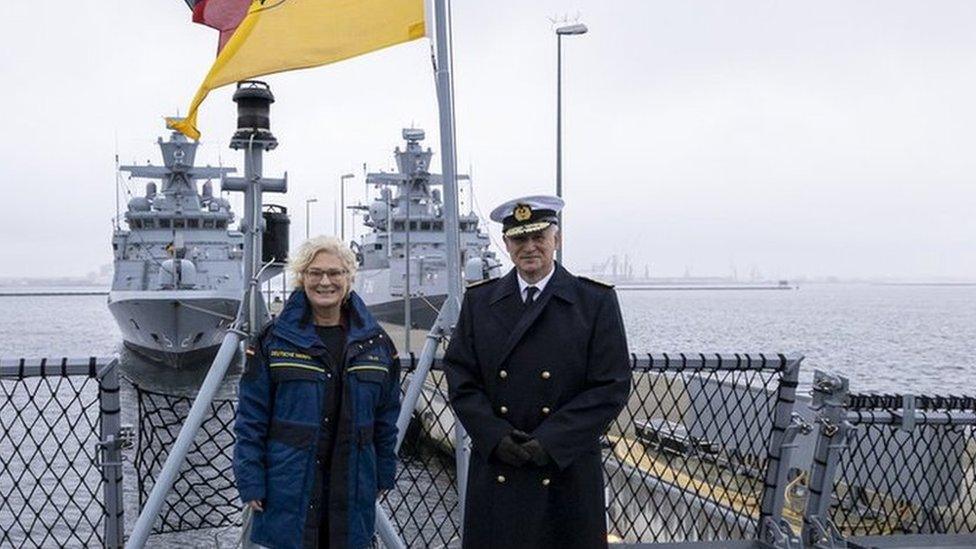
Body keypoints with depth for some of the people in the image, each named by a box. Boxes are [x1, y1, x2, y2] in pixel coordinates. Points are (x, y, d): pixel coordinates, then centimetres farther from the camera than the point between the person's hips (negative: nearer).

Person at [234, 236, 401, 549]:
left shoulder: (375, 342, 4)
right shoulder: (274, 339, -3)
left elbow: (386, 415, 10)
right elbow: (251, 416, -2)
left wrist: (385, 473, 10)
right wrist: (251, 481, -6)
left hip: (353, 485, 2)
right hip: (289, 485, -2)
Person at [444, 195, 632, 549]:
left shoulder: (597, 301, 0)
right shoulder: (478, 300, 8)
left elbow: (612, 386, -5)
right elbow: (461, 379, 5)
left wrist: (552, 441, -13)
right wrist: (495, 435, -10)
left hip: (568, 472, -1)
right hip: (496, 474, 2)